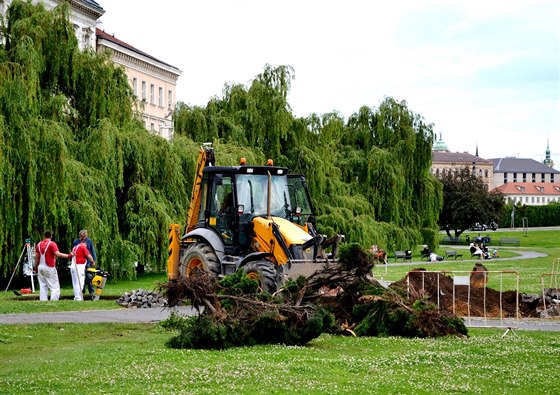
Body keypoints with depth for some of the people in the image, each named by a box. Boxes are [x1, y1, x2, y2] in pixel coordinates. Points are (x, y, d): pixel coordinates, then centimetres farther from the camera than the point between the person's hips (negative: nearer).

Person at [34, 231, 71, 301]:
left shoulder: (39, 244, 10)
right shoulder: (52, 244, -8)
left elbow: (36, 257, 12)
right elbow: (58, 254, -21)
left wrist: (36, 268, 21)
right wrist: (68, 256, -19)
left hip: (40, 267, 6)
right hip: (49, 268, -6)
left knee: (43, 286, 8)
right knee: (54, 286, -4)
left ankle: (43, 300, 3)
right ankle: (54, 300, -14)